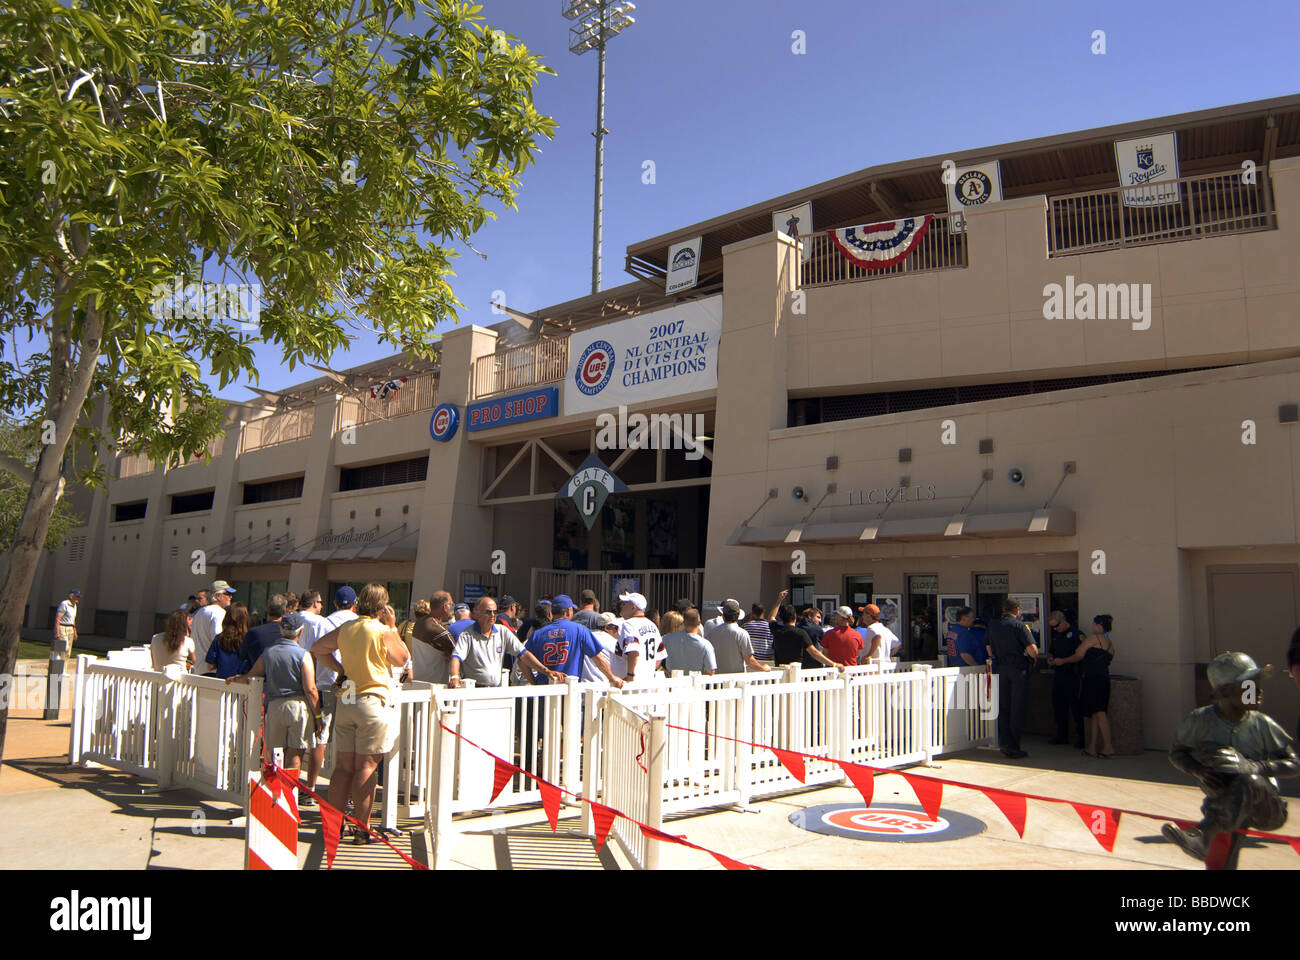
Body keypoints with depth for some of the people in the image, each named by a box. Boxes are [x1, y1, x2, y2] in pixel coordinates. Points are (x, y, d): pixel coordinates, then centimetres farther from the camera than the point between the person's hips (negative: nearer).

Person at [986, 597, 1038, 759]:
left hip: (1001, 669, 5)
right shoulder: (1019, 626, -10)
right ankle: (1013, 747, 3)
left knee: (1003, 708, 11)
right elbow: (1033, 651, -13)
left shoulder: (993, 626, 7)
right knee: (1018, 709, 2)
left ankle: (1005, 744, 10)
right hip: (1019, 669, -5)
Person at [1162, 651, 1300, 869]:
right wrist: (1198, 770, -21)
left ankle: (1202, 835, -45)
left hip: (1267, 808, -1)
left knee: (1249, 781, -35)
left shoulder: (1262, 725, -8)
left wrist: (1255, 767, -26)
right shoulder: (1201, 720, -9)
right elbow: (1176, 753, 1)